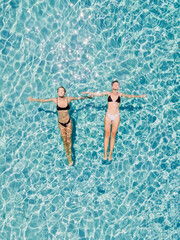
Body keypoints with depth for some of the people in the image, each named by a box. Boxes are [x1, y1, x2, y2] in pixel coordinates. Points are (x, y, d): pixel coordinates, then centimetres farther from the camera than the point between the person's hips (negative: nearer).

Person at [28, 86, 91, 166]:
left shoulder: (68, 99, -9)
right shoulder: (55, 100, -9)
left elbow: (79, 98, 5)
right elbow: (43, 100, 3)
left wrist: (87, 97, 16)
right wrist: (34, 99, 12)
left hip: (68, 122, -1)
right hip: (61, 123, 1)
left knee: (68, 139, 2)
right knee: (64, 140, 10)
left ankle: (70, 156, 18)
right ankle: (68, 157, 24)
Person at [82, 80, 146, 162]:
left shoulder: (120, 94, 7)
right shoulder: (108, 93, 5)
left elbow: (129, 96, 14)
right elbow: (98, 94, 4)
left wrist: (139, 96, 13)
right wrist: (88, 93, -2)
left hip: (116, 117, 1)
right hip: (108, 116, -1)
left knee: (113, 135, 4)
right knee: (107, 135, 2)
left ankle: (110, 154, 14)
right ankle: (105, 154, 11)